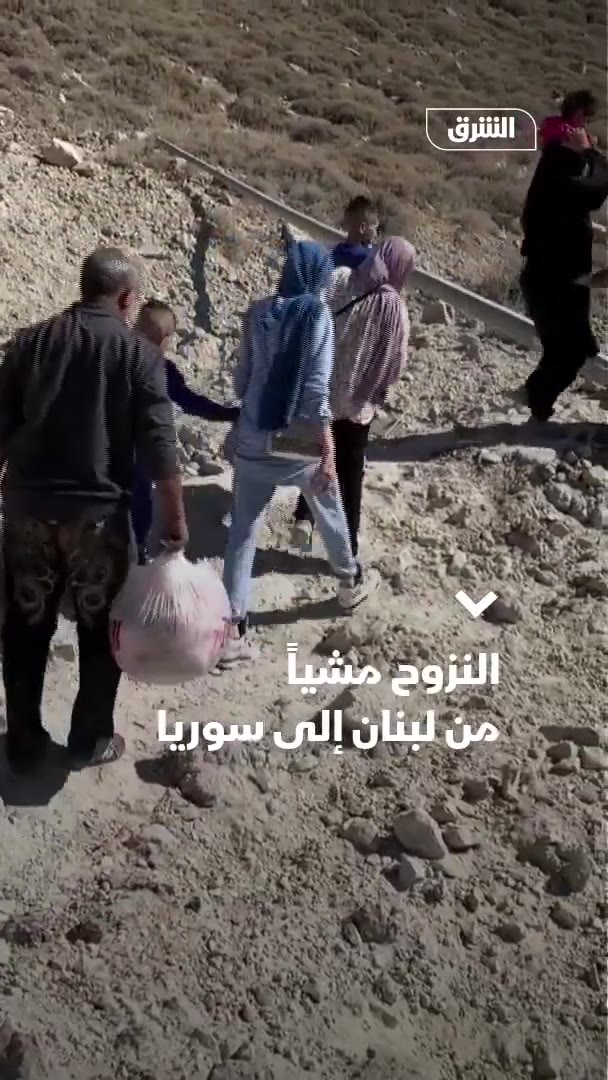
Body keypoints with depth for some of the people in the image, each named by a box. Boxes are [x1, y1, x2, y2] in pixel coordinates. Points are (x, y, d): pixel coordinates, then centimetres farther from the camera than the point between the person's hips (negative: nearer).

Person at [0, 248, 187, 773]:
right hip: (98, 509, -3)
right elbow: (159, 446, -10)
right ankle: (92, 739, 24)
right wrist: (175, 517, -4)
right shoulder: (138, 353, -4)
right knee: (100, 628, 13)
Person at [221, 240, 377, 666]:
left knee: (243, 530, 6)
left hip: (253, 439, 3)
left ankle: (233, 631, 3)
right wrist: (328, 454, -17)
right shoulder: (317, 314, -11)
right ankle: (350, 582, 46)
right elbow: (316, 390, -18)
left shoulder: (257, 313, 2)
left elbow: (242, 379, 9)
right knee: (330, 508, 23)